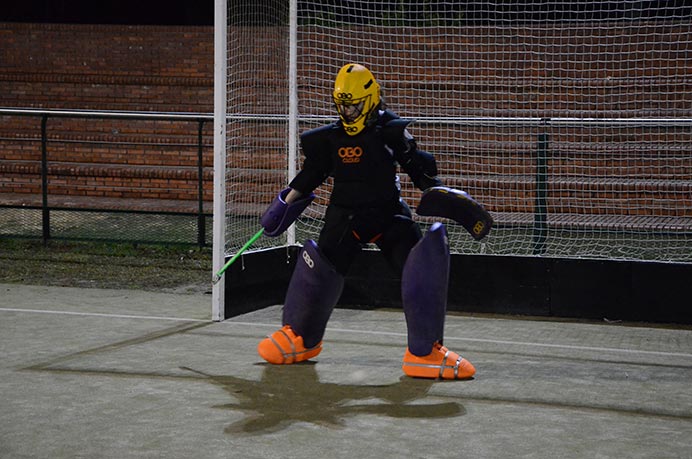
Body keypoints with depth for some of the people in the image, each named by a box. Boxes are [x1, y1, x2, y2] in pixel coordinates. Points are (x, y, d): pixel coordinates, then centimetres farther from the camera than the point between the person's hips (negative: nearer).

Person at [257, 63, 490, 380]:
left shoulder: (390, 131, -7)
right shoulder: (330, 138, 2)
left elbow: (417, 165, -2)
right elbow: (312, 171, 15)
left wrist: (436, 192, -14)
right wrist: (287, 202, 15)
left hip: (388, 213, -2)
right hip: (345, 215, 2)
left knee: (421, 270, -16)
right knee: (320, 268, 2)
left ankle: (425, 351, -10)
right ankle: (299, 338, 27)